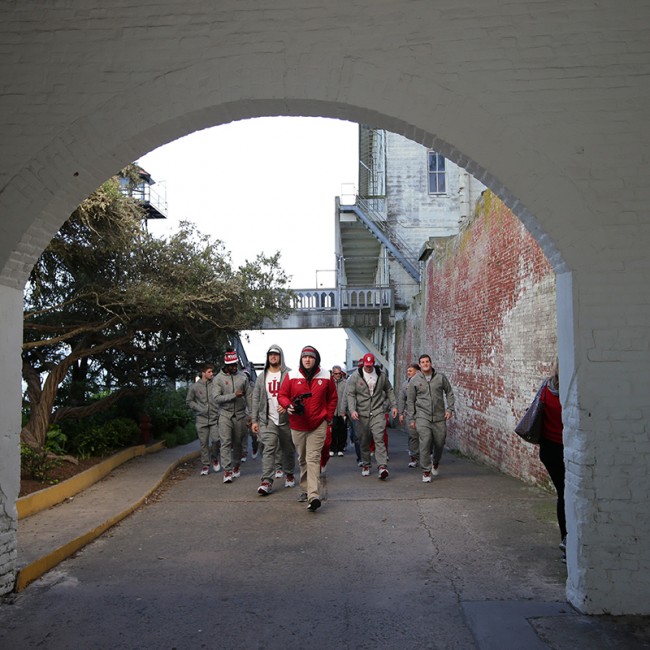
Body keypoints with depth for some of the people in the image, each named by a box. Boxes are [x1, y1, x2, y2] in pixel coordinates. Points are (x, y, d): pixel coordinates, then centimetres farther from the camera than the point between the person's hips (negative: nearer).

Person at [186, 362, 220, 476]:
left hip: (215, 419, -1)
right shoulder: (195, 386, 0)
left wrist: (220, 412, -7)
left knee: (216, 439, -11)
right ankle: (205, 465, 17)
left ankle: (214, 458, 18)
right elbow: (189, 401, 9)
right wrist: (199, 408, -2)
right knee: (204, 443, 5)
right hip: (201, 419, 1)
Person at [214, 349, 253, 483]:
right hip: (225, 414, -2)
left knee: (238, 442, 11)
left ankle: (236, 466, 27)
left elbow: (249, 396, 6)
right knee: (226, 442, -8)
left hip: (240, 414, 2)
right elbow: (217, 397, -11)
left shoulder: (243, 377, 4)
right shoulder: (219, 378, -2)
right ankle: (227, 471, -8)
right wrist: (234, 395, -21)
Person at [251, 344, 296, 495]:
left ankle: (289, 474, 31)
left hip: (286, 419, -1)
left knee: (288, 449, 11)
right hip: (268, 419, 1)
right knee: (268, 449, -10)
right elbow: (256, 400, 11)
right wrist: (254, 420, 6)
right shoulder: (262, 377, 11)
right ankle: (267, 481, -13)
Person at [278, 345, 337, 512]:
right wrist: (288, 405, -16)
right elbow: (282, 395, 4)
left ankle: (313, 496, -17)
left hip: (318, 425, -2)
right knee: (302, 459, 14)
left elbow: (332, 398, 12)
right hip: (297, 425, 2)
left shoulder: (326, 377, 2)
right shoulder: (291, 376, 0)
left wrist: (328, 417, 5)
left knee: (313, 459, -12)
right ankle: (305, 490, 28)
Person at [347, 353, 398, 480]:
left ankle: (382, 466, -18)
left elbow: (389, 390, 16)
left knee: (379, 439, -13)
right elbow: (350, 394, -3)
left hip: (378, 412, 0)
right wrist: (352, 410, -17)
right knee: (364, 441, 9)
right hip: (362, 414, 0)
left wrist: (394, 405, 8)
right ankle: (366, 465, 24)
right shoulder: (355, 376, -1)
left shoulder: (381, 375, 6)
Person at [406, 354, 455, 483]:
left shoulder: (440, 377, 3)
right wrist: (411, 419, 3)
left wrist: (449, 409, 2)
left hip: (439, 417, 2)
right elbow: (410, 401, 4)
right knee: (425, 443, -12)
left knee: (439, 443, 9)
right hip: (422, 417, -2)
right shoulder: (414, 380, 0)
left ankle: (436, 463, 40)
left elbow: (449, 393, 13)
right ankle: (426, 471, 1)